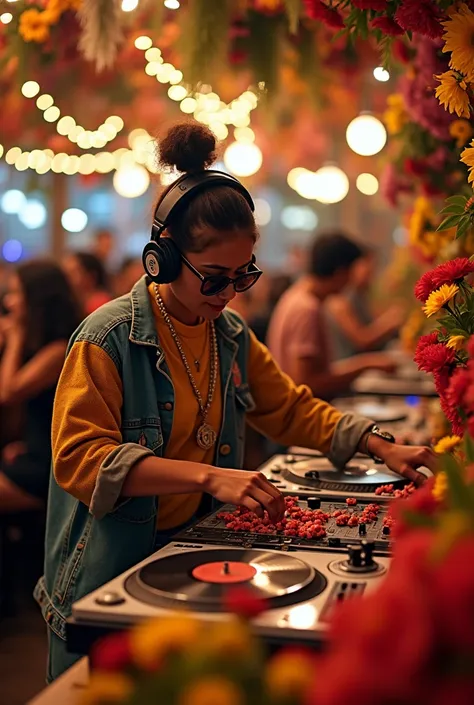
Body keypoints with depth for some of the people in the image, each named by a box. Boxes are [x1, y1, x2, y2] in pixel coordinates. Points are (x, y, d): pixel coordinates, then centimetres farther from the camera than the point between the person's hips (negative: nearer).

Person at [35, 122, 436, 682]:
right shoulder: (108, 337, -18)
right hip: (106, 581, -5)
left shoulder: (232, 336, 4)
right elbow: (81, 457, -25)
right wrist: (209, 477, -32)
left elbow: (290, 408, 14)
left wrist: (382, 448, 3)